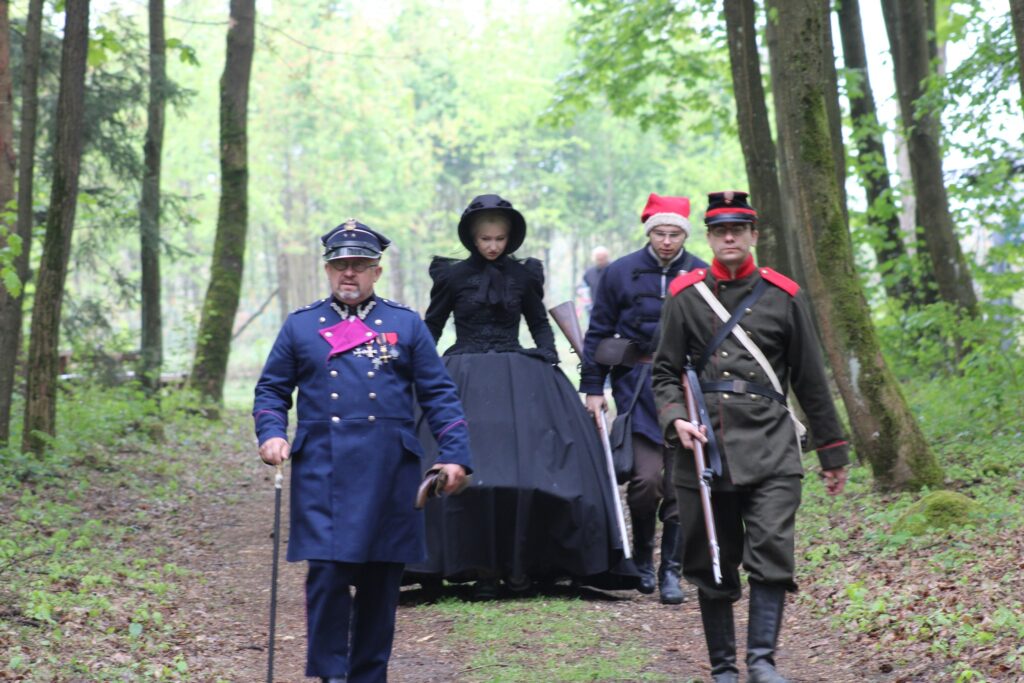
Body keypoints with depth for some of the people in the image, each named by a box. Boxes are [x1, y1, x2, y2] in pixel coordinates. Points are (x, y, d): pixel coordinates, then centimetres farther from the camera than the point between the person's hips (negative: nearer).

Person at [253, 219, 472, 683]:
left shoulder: (406, 326, 10)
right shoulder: (300, 326, 11)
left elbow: (439, 396, 8)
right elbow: (271, 389, 13)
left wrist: (456, 455, -2)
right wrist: (271, 434, -6)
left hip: (389, 473, 1)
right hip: (322, 472, -1)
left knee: (381, 581, 5)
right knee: (326, 572, -11)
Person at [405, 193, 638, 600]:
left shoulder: (523, 275, 8)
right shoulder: (453, 275, 3)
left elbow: (539, 323, 19)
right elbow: (430, 330, 10)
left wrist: (547, 356, 4)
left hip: (519, 381, 2)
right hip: (465, 382, -1)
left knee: (529, 469, -10)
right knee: (470, 472, -11)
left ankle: (520, 564, 0)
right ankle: (483, 568, -3)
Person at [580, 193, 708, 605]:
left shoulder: (702, 276, 6)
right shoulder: (621, 273, 3)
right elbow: (598, 332, 7)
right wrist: (592, 387, 3)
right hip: (637, 385, -1)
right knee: (646, 477, -11)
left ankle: (670, 569, 10)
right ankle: (642, 558, 12)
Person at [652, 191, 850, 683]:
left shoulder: (783, 296, 8)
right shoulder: (685, 295, 8)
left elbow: (811, 380, 12)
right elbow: (665, 373, 10)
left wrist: (833, 453, 15)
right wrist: (676, 421, -10)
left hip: (770, 444, -1)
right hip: (706, 444, 1)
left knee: (772, 550, -15)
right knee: (712, 566, 5)